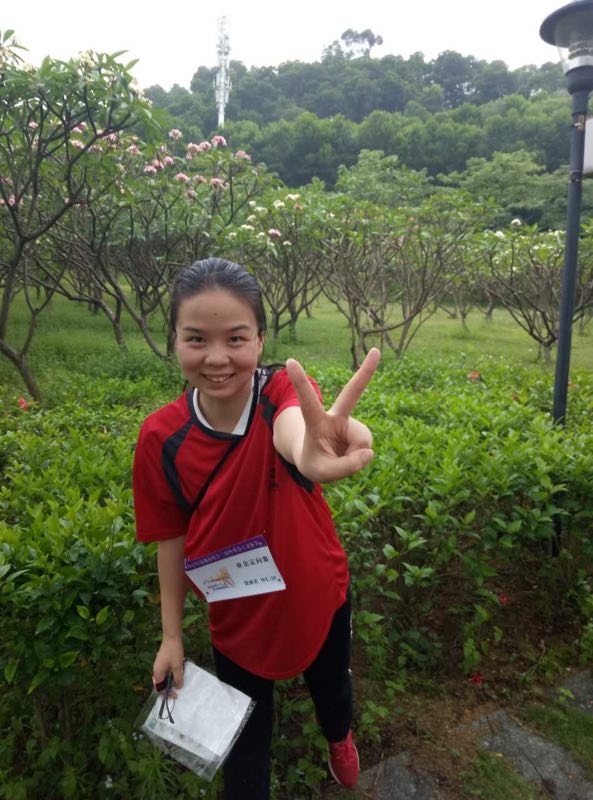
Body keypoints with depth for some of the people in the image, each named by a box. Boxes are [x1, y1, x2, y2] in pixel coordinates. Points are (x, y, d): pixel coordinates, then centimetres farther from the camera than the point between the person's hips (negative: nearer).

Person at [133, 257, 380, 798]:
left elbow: (290, 427, -52)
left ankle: (339, 738, 66)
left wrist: (310, 452, -76)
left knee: (331, 687, 30)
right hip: (237, 617, 0)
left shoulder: (284, 390, -27)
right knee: (245, 736, 19)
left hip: (318, 595, 1)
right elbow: (171, 539, -7)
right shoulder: (160, 438, -20)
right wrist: (172, 635, 0)